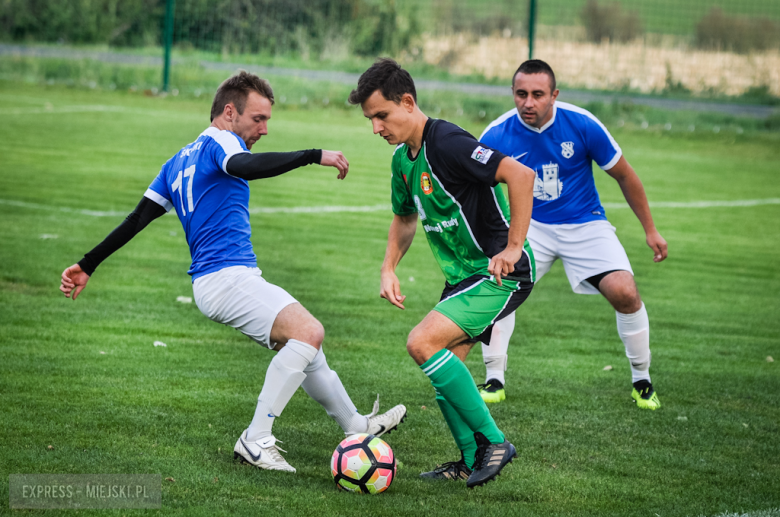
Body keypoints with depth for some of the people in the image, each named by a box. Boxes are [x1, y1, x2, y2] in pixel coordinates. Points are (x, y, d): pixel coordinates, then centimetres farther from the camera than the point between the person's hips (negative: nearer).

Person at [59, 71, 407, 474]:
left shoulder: (179, 161, 22)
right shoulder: (219, 142, -5)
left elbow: (137, 218, 18)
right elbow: (245, 167, -30)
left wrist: (87, 266, 20)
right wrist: (314, 156, -31)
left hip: (216, 281, 10)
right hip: (227, 277, -10)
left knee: (305, 346, 18)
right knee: (308, 332, -22)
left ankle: (355, 426, 28)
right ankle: (255, 441, -23)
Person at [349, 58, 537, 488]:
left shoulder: (446, 143, -21)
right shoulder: (402, 158, 9)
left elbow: (521, 175, -30)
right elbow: (405, 218, 28)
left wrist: (513, 248, -28)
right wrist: (388, 269, 14)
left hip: (500, 274, -10)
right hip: (462, 275, 10)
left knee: (423, 343, -20)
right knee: (444, 365, 10)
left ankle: (493, 441, -12)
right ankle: (472, 461, 23)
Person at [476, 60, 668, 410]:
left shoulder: (581, 125, -17)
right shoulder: (497, 136, -16)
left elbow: (623, 175, -4)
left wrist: (650, 230, 1)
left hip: (584, 224, -1)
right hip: (531, 225, 1)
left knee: (624, 293, -19)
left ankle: (642, 382, 4)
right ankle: (494, 381, -5)